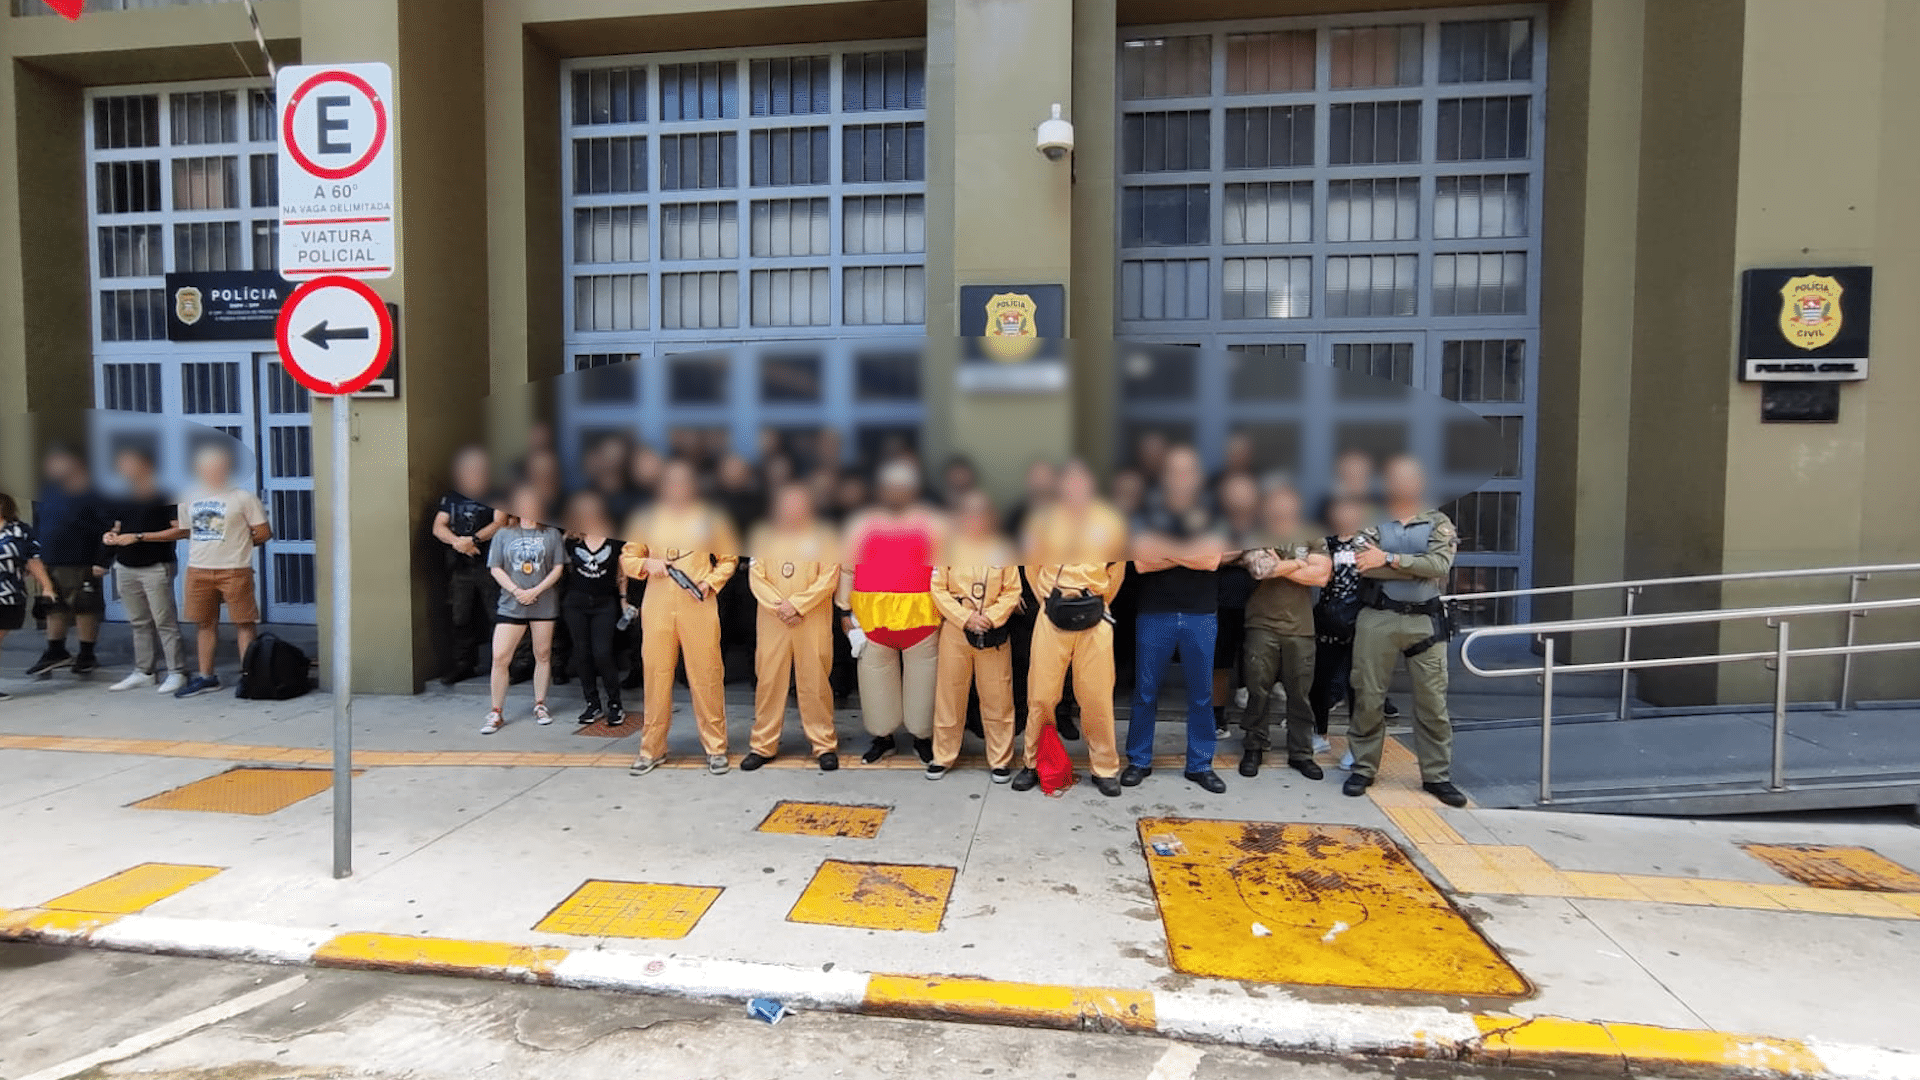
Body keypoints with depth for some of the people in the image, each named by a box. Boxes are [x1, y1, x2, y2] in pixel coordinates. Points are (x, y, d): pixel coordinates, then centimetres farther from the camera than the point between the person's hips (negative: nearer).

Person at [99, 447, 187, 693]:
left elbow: (180, 530, -15)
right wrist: (111, 535, 2)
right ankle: (144, 671, 20)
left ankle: (176, 672, -1)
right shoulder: (121, 499, 14)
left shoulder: (165, 495, -9)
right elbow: (119, 526, 25)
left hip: (156, 567, -7)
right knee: (139, 623, 12)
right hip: (126, 568, 7)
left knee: (164, 622, -6)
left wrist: (138, 537, -17)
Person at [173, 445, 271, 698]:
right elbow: (186, 532, 19)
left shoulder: (243, 497, -4)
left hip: (234, 570, -5)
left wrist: (237, 545, 1)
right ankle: (206, 677, 20)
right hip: (198, 570, 6)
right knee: (205, 623, 11)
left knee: (243, 623, -2)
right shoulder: (190, 500, 12)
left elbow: (264, 533, -4)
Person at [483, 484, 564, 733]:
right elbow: (495, 568, 3)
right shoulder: (504, 534, 6)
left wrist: (535, 591, -11)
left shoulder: (551, 534, 4)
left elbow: (558, 568, 0)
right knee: (500, 658, -6)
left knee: (543, 655, 8)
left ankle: (540, 705, 22)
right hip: (510, 605, 0)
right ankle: (496, 712, 5)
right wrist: (516, 590, -11)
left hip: (544, 605, 0)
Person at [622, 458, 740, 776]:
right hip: (657, 607, 2)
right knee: (656, 674, 3)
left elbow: (729, 558, 10)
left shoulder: (710, 519, 8)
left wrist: (711, 582, -6)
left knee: (706, 676, -2)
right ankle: (652, 748, 15)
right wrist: (646, 564, -6)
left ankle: (715, 748, 8)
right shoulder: (648, 519, 12)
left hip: (698, 607, -1)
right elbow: (627, 558, 15)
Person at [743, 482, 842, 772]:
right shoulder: (764, 536, 12)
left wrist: (797, 604, -12)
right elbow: (756, 577, 5)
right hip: (771, 621, 2)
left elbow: (828, 578, -3)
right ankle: (763, 745, 12)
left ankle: (824, 745, 7)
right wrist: (779, 607, -9)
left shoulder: (823, 537, 6)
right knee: (768, 681, 2)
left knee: (814, 683, -1)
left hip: (813, 622, -2)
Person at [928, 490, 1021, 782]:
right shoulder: (949, 547, 1)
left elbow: (1012, 592, 2)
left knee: (997, 698, 3)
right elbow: (938, 589, -1)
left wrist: (990, 618, -11)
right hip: (954, 630, 0)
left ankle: (1000, 760, 15)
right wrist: (966, 618, -10)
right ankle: (943, 756, 21)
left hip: (994, 634, 0)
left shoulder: (1002, 549, 2)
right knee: (949, 695, 6)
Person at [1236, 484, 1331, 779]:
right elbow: (1260, 569, -14)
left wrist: (1280, 566, -7)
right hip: (1261, 626, -1)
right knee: (1257, 692, 2)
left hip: (1300, 629, 1)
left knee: (1300, 694, 6)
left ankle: (1301, 753, 17)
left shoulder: (1313, 539, 10)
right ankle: (1253, 749, 15)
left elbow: (1321, 576, -6)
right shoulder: (1256, 538, 6)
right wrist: (1299, 564, -8)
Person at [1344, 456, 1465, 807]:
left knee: (1433, 701, 5)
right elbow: (1365, 566, -13)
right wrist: (1420, 566, -12)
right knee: (1368, 698, 4)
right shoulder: (1373, 522, 4)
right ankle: (1363, 769, 17)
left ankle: (1437, 775, 17)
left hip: (1425, 621, 1)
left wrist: (1389, 559, -14)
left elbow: (1440, 565, -11)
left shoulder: (1439, 523, 7)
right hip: (1377, 619, -1)